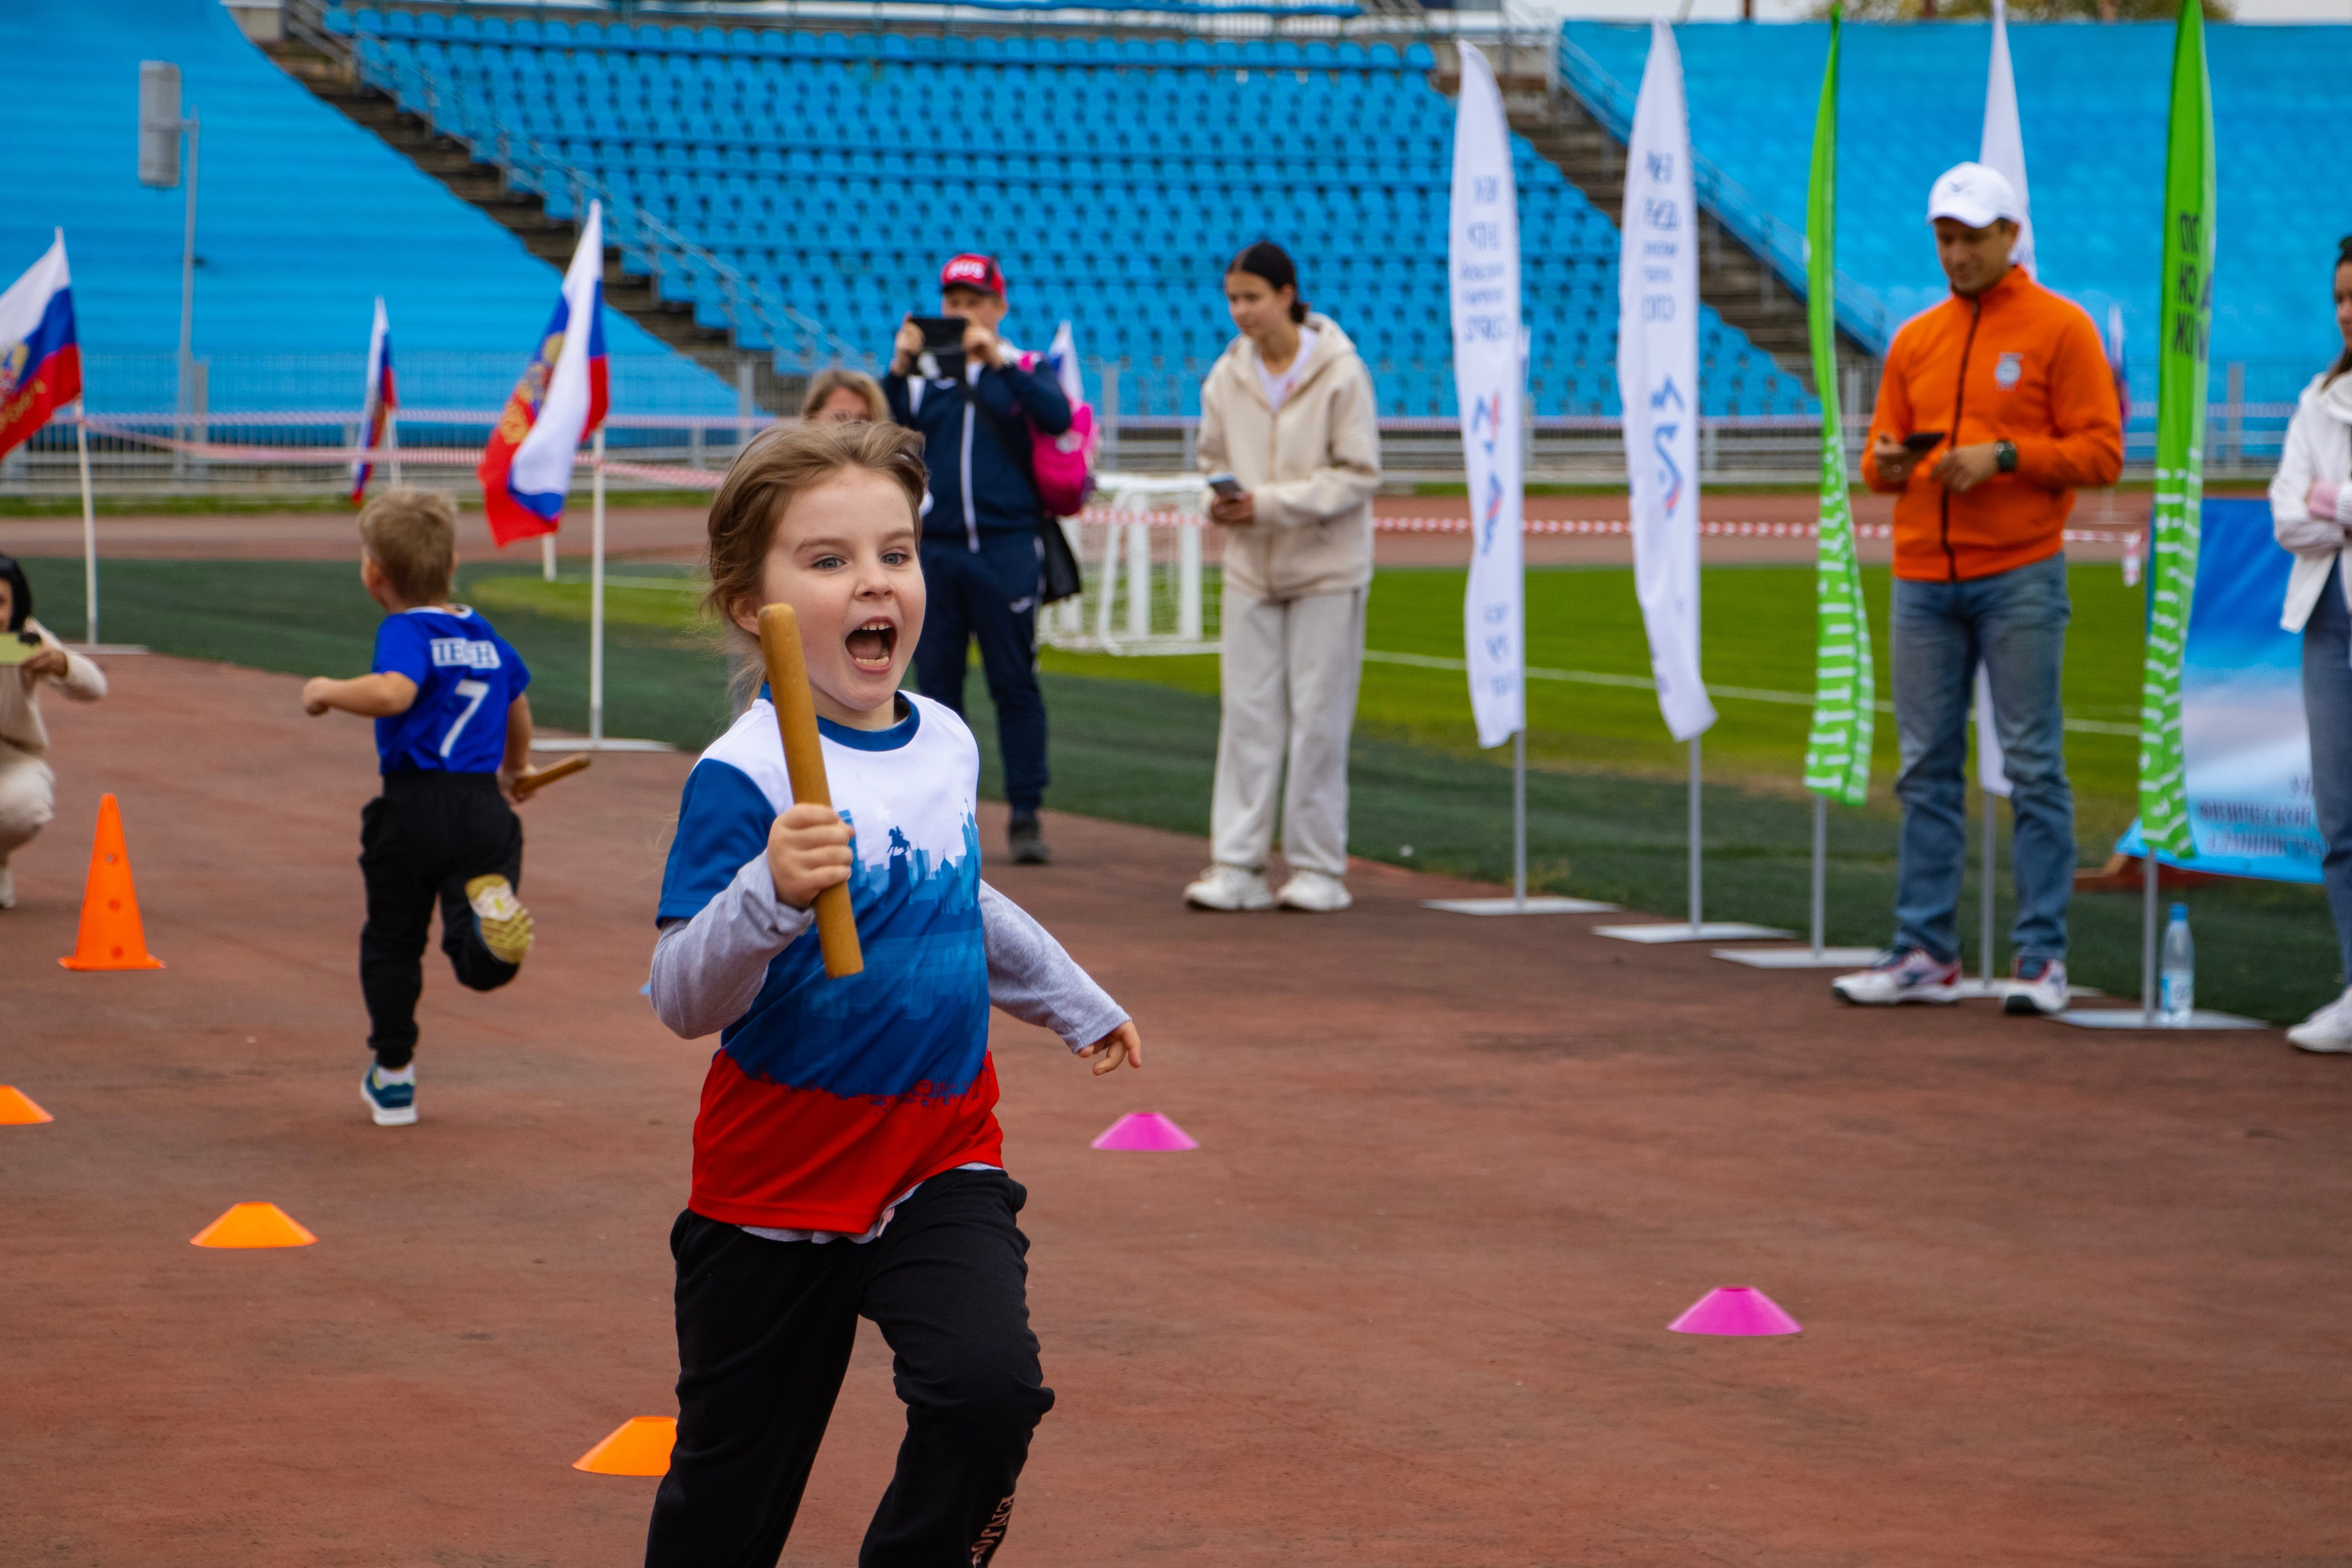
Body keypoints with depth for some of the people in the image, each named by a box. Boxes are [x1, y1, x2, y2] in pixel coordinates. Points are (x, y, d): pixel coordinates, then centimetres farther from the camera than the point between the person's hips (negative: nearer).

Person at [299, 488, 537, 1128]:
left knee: (391, 941, 16)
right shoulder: (486, 636, 15)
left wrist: (329, 691, -10)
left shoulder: (404, 631, -7)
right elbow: (518, 711, 32)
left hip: (414, 806, -4)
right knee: (480, 965, -3)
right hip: (483, 804, 4)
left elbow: (393, 693, -28)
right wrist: (513, 772, 51)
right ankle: (492, 910, -38)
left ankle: (393, 1077, 24)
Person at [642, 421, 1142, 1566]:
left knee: (991, 1389, -20)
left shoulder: (947, 743, 2)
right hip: (779, 1181, -4)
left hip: (943, 1167, 4)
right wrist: (769, 895, -41)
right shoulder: (744, 776, -18)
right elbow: (685, 999, -23)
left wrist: (1075, 1002, 36)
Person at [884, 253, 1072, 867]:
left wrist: (997, 359, -18)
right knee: (936, 682, 4)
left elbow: (1057, 417, -14)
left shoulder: (1023, 368, 6)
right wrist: (898, 369, -12)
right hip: (933, 549, 2)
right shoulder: (921, 372, 11)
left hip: (1005, 546, -2)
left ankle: (1026, 816, -1)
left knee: (1015, 684, -3)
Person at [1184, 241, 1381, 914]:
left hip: (1325, 568, -4)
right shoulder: (1227, 375, 3)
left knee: (1318, 719, 0)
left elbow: (1359, 474, -11)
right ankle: (1236, 865, 2)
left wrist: (1270, 503, -19)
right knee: (1246, 714, 1)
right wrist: (1219, 500, -8)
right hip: (1250, 567, 4)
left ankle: (1318, 867, 8)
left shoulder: (1340, 373, -10)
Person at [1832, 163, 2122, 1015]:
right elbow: (1884, 451, 19)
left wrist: (2004, 455, -16)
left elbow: (2100, 451, -5)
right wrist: (1885, 463, -4)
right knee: (1927, 769, 4)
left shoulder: (2059, 328, 1)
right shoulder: (1914, 339, 16)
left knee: (2033, 767, -4)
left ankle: (2042, 957, -2)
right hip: (1924, 579, 5)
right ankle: (1924, 952, 8)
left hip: (2019, 577, -5)